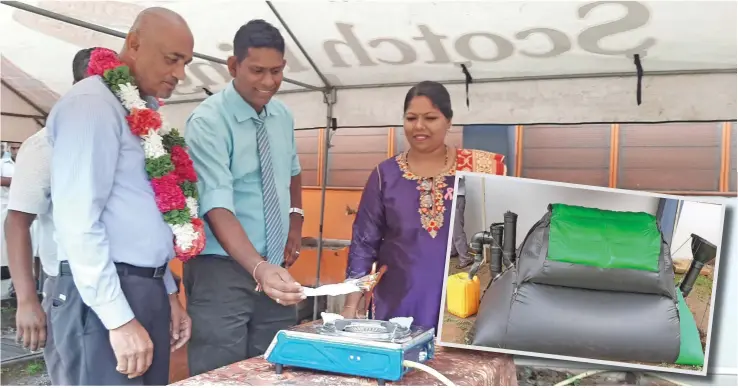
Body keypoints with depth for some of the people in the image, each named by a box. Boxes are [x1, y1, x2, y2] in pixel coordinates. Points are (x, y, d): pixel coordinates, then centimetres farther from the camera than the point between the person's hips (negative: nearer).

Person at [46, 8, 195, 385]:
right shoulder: (91, 104, -12)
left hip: (146, 290, 9)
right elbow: (78, 222, -19)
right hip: (104, 299, -8)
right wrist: (120, 319, -20)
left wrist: (167, 293, 16)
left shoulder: (142, 113, 14)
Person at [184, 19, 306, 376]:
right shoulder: (208, 121, -15)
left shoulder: (283, 117, 6)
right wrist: (258, 267, -40)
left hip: (276, 268, 6)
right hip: (223, 269, -6)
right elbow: (217, 206, -26)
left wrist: (296, 219, 8)